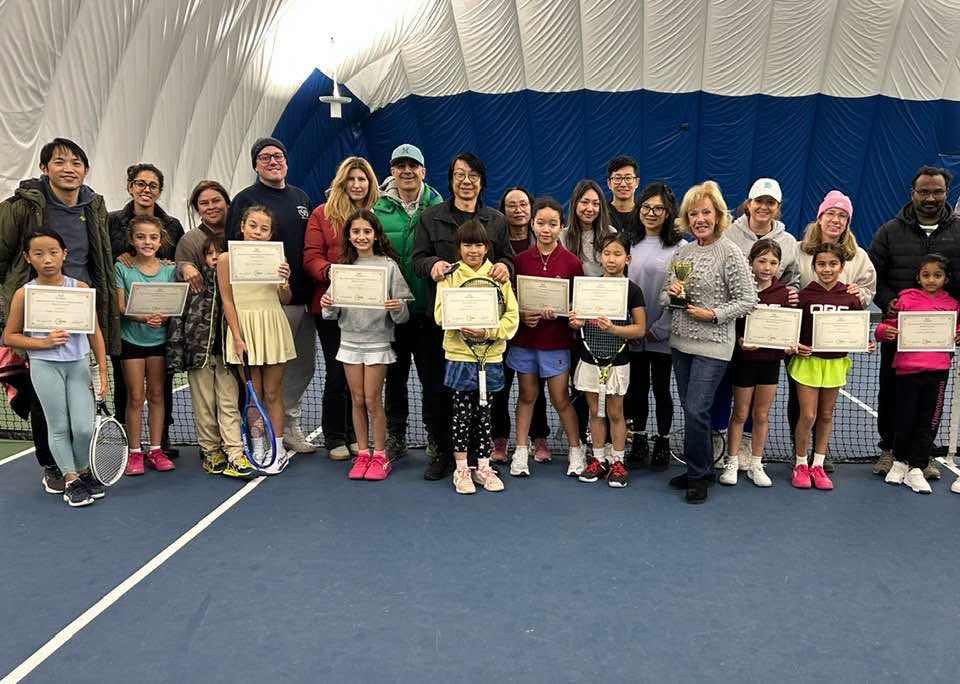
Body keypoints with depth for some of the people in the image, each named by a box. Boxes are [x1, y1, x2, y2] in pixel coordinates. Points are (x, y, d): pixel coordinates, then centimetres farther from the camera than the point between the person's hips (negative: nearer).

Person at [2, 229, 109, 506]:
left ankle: (84, 472, 23)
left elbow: (95, 332, 3)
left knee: (84, 428, -1)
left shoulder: (80, 288, -2)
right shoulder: (24, 294, -4)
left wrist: (102, 370, 2)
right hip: (45, 367, -1)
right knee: (59, 427, 5)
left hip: (79, 364, 1)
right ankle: (70, 480, 18)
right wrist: (43, 342, -14)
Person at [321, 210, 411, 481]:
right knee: (357, 400, 9)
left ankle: (380, 456, 14)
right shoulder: (343, 266, 5)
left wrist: (398, 308, -28)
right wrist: (328, 305, -14)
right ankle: (363, 454, 20)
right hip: (350, 340, 3)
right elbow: (334, 313, 7)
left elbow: (402, 313, -7)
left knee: (372, 400, 0)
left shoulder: (388, 265, -6)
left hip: (378, 341, -3)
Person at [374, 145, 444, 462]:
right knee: (395, 374, 12)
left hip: (429, 307, -1)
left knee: (433, 374, 8)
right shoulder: (379, 207, 3)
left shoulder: (438, 207, 2)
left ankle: (436, 436, 23)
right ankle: (395, 436, 25)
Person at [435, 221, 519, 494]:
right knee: (462, 412, 4)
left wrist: (487, 331, -17)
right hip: (459, 354, -1)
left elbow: (512, 316, -3)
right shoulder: (450, 276, 0)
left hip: (490, 355, 1)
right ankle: (461, 469, 16)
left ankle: (483, 467, 23)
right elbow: (441, 314, -7)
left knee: (483, 411, 12)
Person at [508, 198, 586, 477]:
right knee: (527, 395, 11)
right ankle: (521, 451, 21)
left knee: (561, 399, 5)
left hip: (556, 340, -2)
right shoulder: (520, 260, -1)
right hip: (525, 337, 2)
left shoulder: (571, 262, -5)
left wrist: (559, 312, -17)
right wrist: (522, 315, -13)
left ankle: (576, 450, 22)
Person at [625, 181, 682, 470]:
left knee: (661, 389, 8)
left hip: (662, 335, -3)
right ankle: (639, 441, 26)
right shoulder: (630, 244, 6)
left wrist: (658, 328, -12)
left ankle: (662, 443, 24)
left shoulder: (679, 248, -6)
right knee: (637, 387, 12)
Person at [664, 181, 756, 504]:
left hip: (713, 346, -6)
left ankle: (699, 476, 10)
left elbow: (747, 301, -9)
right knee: (690, 410, 12)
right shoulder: (682, 252, 8)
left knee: (696, 410, -8)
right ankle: (700, 470, 28)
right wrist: (672, 294, -8)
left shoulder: (730, 253, -9)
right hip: (681, 342, 6)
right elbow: (665, 298, 13)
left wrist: (712, 314, -18)